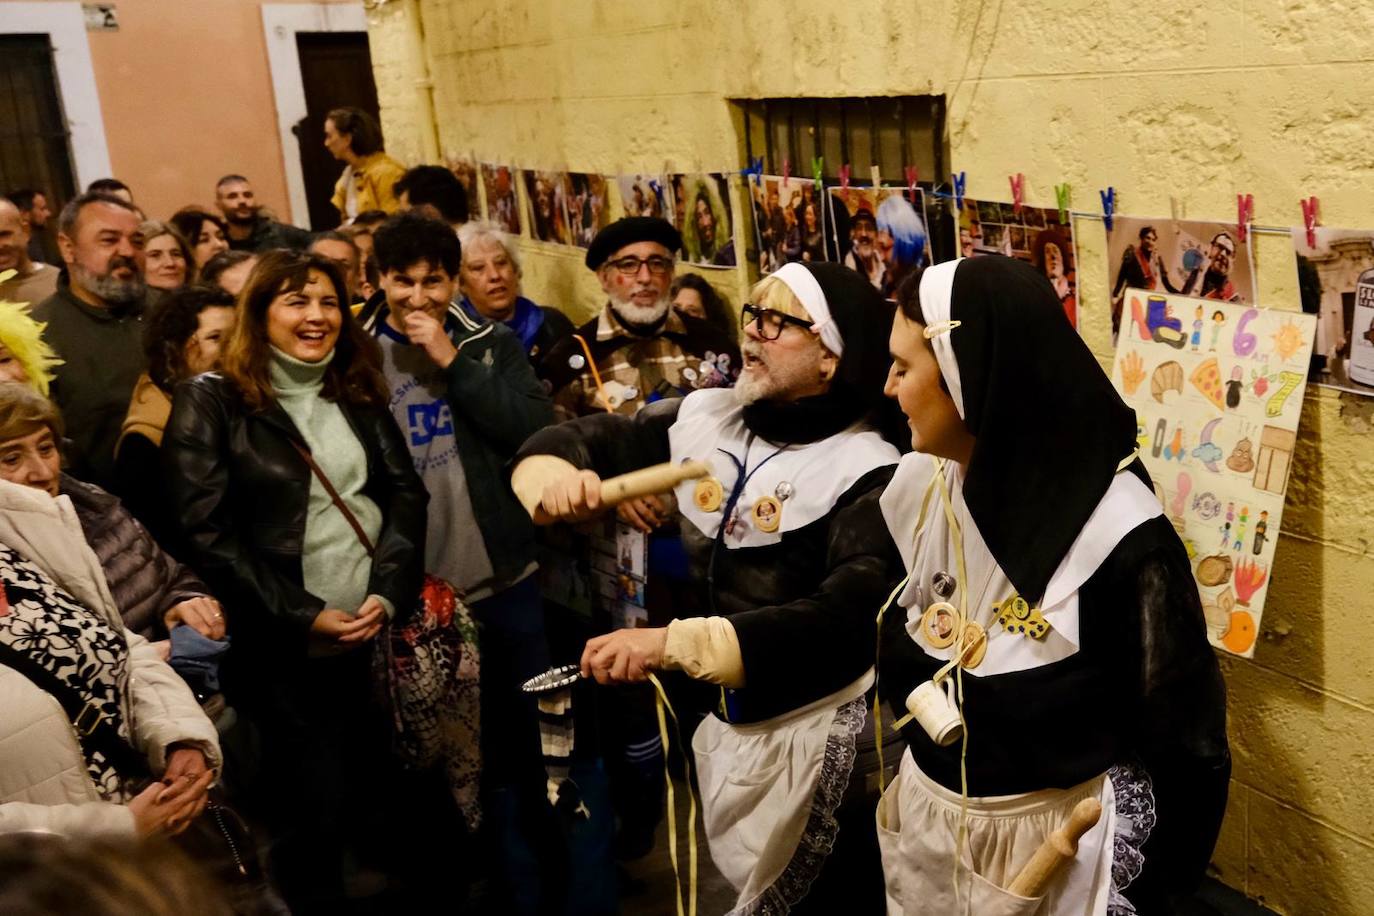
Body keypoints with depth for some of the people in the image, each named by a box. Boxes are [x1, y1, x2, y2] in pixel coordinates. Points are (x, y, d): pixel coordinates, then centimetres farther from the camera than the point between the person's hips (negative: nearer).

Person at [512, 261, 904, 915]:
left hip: (817, 734, -5)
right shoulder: (703, 417, -2)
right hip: (717, 721, 5)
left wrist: (674, 645, -38)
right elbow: (586, 438, 6)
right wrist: (553, 469, -20)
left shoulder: (868, 471, -18)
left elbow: (845, 619, -31)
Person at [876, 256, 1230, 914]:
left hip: (1053, 845, -5)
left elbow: (1185, 743, -16)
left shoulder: (1117, 534, -24)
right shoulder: (919, 485, -6)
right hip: (923, 820, 6)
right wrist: (918, 782, 5)